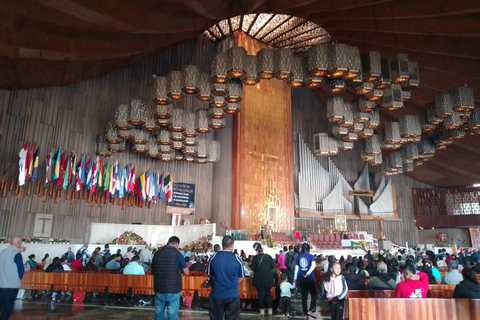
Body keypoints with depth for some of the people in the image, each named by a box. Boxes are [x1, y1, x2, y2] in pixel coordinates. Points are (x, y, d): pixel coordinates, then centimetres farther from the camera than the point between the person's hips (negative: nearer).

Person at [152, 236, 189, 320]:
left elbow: (153, 271, 16)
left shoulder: (157, 253, 3)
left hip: (159, 290, 4)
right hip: (173, 291, -4)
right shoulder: (177, 254, -9)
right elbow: (186, 272, -5)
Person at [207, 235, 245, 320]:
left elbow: (209, 275, 5)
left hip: (216, 295, 1)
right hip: (233, 295, -1)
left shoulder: (213, 258, -7)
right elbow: (241, 277, 0)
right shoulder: (238, 259, -10)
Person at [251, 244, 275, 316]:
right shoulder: (268, 256, -2)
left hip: (259, 279, -2)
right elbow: (273, 266, 2)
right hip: (268, 278, 2)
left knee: (261, 294, 6)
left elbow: (253, 268, -7)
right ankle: (270, 310, 13)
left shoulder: (255, 257, -9)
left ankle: (262, 311, 9)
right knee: (268, 294, 12)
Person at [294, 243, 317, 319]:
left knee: (304, 296, 9)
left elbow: (296, 268, 7)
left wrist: (295, 278, 14)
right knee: (314, 295, 10)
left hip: (301, 279, 3)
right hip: (310, 278, -3)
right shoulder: (311, 256, -3)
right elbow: (313, 265, -21)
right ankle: (310, 310, -5)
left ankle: (305, 314, 12)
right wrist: (307, 274, -24)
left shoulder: (298, 257, 6)